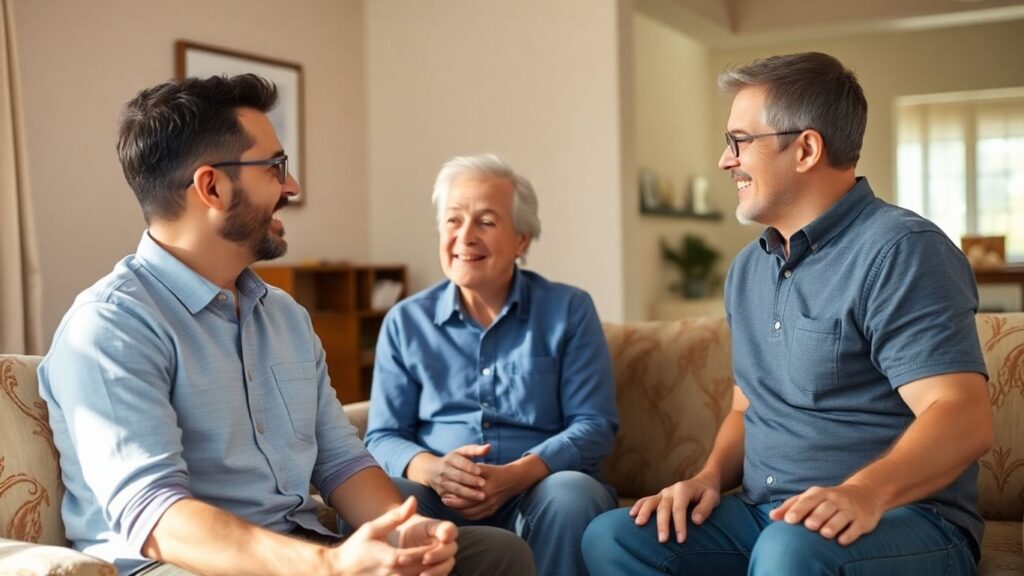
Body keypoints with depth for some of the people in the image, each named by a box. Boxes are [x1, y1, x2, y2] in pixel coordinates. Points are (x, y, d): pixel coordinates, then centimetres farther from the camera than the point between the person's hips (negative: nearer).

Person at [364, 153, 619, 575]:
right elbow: (383, 436, 7)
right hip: (441, 496, 0)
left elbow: (594, 424, -2)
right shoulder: (405, 322, 11)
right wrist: (431, 470, -17)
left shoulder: (569, 311, 6)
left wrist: (515, 475, -20)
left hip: (539, 490, 0)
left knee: (570, 493, -34)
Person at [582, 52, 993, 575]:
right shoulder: (748, 270, 15)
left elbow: (965, 417, -20)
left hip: (900, 517, -7)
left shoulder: (899, 251, -10)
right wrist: (711, 476, 0)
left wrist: (864, 491, -37)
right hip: (764, 515, 7)